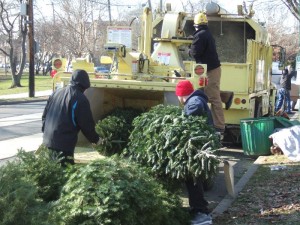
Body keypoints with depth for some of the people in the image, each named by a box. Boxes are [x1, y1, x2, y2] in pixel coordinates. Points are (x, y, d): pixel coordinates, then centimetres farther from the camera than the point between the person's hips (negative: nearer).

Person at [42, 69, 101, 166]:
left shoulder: (56, 93, 12)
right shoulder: (80, 99, -11)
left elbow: (45, 115, 18)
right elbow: (87, 125, -8)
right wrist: (96, 139, 8)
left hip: (47, 141, 8)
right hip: (64, 145, -8)